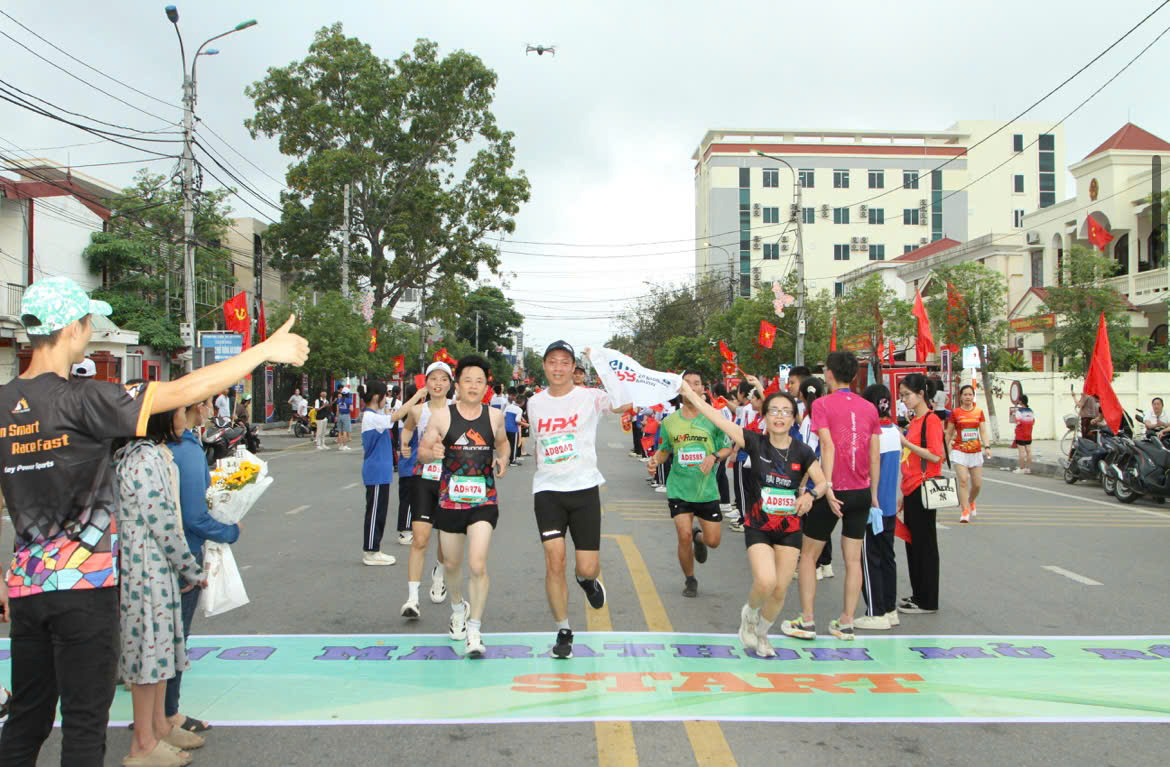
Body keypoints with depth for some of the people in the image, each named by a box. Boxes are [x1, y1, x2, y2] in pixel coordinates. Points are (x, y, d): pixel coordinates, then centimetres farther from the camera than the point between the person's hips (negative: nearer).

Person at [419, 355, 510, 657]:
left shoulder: (494, 416, 2)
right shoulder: (442, 417, -4)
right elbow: (422, 449, 0)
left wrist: (502, 459, 0)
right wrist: (432, 452, -22)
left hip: (483, 501, 0)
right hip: (450, 499, 1)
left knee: (478, 565, -15)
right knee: (452, 564, 16)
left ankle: (474, 629, 0)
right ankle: (458, 609, 45)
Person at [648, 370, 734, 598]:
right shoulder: (669, 421, 1)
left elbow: (728, 448, 4)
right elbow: (664, 450, 12)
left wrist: (714, 456, -16)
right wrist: (656, 459, -10)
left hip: (707, 489, 0)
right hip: (679, 489, 0)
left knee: (713, 541, 3)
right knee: (684, 536, -10)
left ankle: (698, 536, 42)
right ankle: (690, 580, 16)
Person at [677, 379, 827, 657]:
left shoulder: (802, 452, -5)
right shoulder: (756, 442, -9)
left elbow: (823, 482, 4)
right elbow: (717, 418, -14)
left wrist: (810, 494, -18)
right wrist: (689, 392, -18)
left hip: (789, 529, 2)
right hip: (758, 527, -2)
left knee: (780, 591, 5)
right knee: (765, 582, -22)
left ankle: (761, 633, 34)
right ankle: (749, 613, 13)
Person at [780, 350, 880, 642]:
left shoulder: (822, 404, -7)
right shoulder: (869, 408, 6)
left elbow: (828, 446, -17)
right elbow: (875, 454, 5)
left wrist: (828, 487, -20)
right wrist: (873, 492, 12)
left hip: (834, 492, -4)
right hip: (862, 492, 4)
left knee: (808, 555, 9)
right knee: (853, 558, 10)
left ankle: (806, 621, 10)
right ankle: (846, 623, 14)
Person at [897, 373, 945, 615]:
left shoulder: (931, 420, -11)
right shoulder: (913, 420, 15)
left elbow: (935, 456, -20)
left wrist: (906, 443, -19)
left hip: (923, 491, -9)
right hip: (911, 491, 9)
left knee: (924, 545, -1)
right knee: (912, 543, 13)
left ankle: (927, 601, 7)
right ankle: (918, 595, 23)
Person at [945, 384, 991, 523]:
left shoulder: (979, 412, 5)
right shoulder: (955, 413, -1)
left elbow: (983, 432, 1)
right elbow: (949, 434, 5)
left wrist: (987, 447, -13)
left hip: (976, 452, 3)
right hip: (959, 451, -3)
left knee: (977, 484, 6)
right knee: (963, 480, -16)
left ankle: (971, 502, 36)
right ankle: (965, 511, -12)